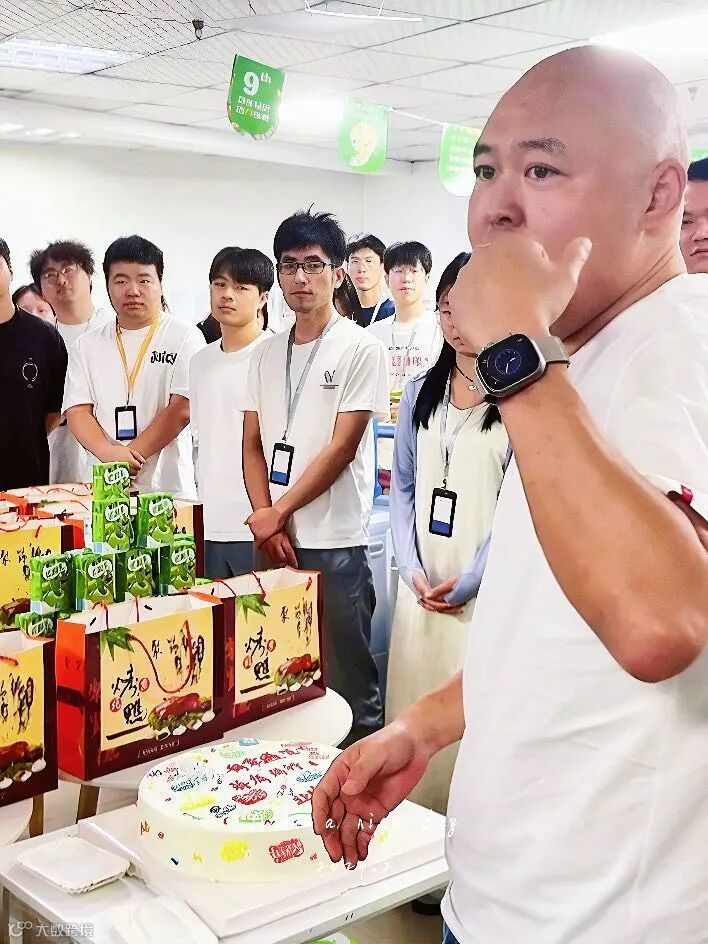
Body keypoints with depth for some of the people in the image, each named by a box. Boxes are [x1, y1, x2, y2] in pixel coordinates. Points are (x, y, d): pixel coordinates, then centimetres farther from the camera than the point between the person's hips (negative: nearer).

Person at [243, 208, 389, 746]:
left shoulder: (362, 349, -5)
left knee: (347, 684, 3)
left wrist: (279, 511, -10)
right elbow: (253, 444, 11)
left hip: (335, 544, -5)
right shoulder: (266, 354, 13)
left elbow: (342, 447, -11)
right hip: (273, 540, 6)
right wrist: (266, 522, -3)